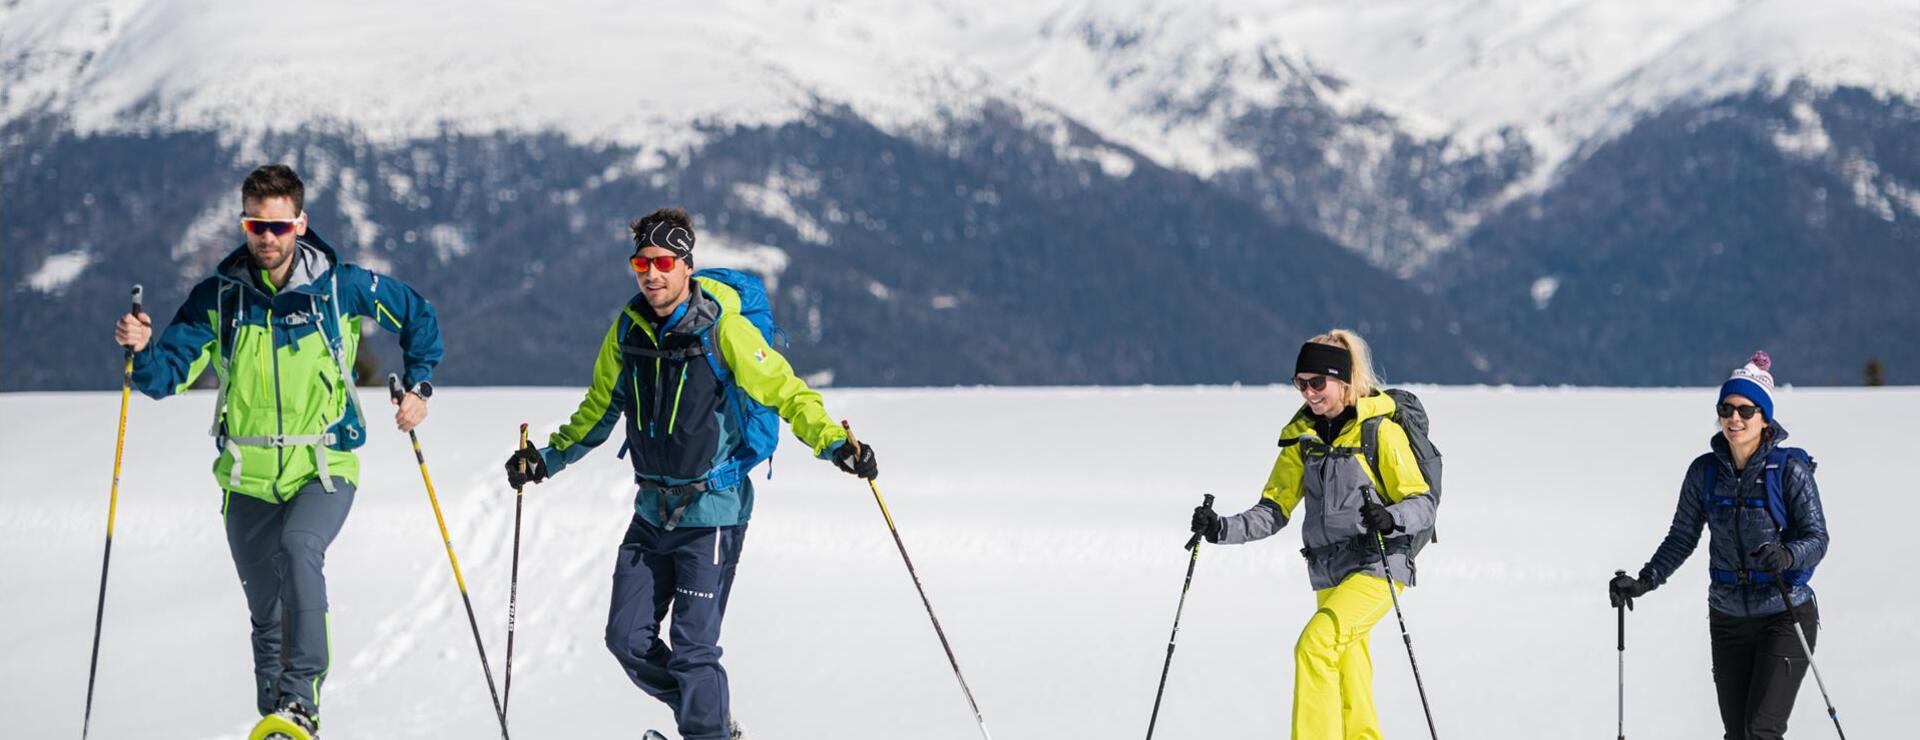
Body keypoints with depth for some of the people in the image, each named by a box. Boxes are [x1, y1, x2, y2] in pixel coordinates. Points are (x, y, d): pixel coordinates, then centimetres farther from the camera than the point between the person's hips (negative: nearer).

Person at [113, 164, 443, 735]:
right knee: (266, 616, 12)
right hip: (249, 478, 3)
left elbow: (417, 315, 10)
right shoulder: (217, 297, -2)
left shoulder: (341, 286, -6)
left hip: (324, 468, -3)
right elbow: (169, 374, -7)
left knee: (298, 549, -32)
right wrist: (140, 349, -27)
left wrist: (418, 387, 1)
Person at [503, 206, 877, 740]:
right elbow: (599, 410, 19)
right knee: (628, 638, 6)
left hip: (713, 511, -6)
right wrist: (547, 459, 17)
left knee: (692, 649, -11)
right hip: (653, 511, 6)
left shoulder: (723, 329, -13)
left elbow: (786, 393, -13)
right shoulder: (627, 331, 3)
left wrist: (834, 443, -26)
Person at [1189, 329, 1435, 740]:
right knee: (1347, 692, 8)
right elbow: (1274, 511, 9)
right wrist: (1222, 529, -8)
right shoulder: (1302, 435, 10)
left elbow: (1422, 504, -10)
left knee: (1315, 645, -24)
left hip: (1378, 564, -7)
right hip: (1329, 574, 7)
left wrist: (1390, 518, -31)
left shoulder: (1380, 429, -7)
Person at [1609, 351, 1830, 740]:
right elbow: (1682, 538, 9)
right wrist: (1644, 581, -2)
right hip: (1728, 619, 4)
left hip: (1784, 618, -4)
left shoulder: (1790, 468, -10)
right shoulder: (1705, 471, 1)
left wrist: (1786, 556, -33)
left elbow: (1817, 538, -12)